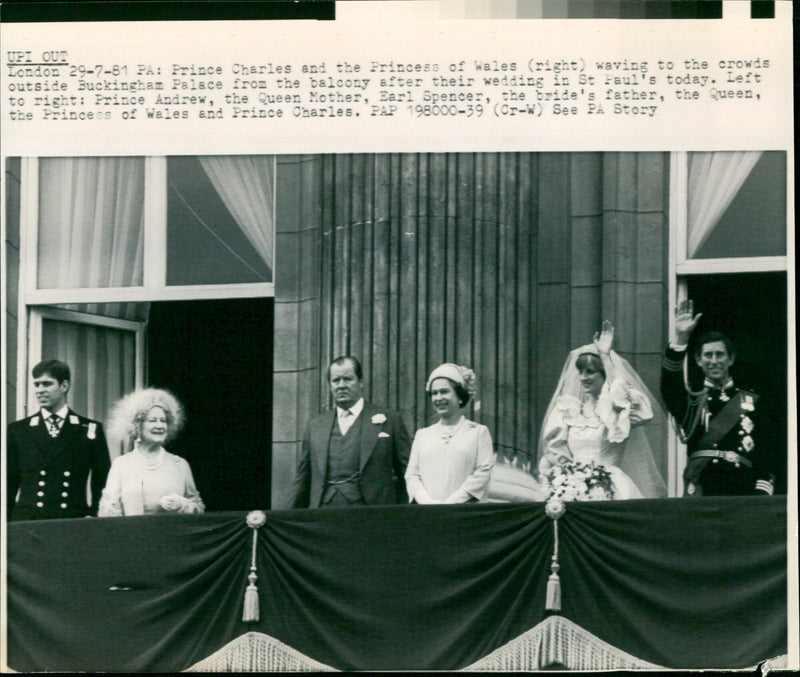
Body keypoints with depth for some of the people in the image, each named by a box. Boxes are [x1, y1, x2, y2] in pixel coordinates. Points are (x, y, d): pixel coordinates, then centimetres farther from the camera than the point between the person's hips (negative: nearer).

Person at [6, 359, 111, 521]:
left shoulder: (90, 430, 7)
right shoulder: (17, 431, 11)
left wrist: (94, 515, -1)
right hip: (27, 522, 1)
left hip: (75, 521, -1)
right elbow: (9, 485, 11)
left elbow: (102, 482, 9)